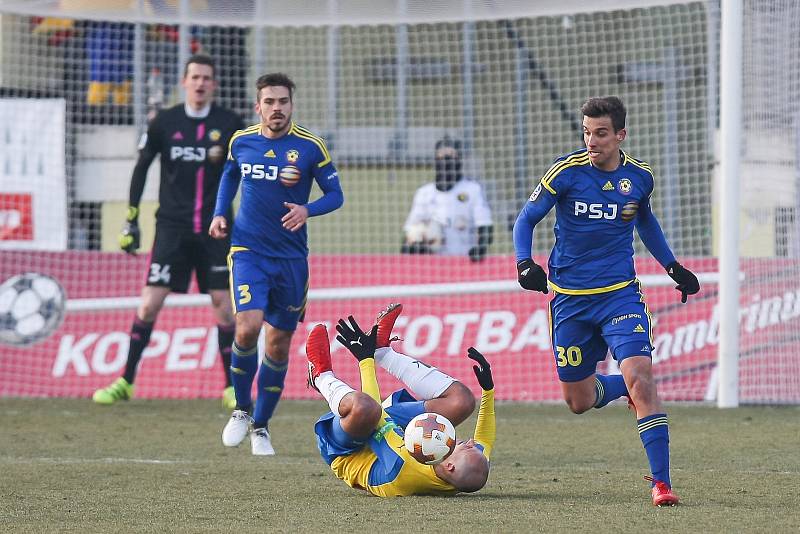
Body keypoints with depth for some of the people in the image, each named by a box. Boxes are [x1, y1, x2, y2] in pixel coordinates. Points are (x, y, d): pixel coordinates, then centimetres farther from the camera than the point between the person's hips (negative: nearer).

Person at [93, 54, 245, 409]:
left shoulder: (230, 124, 0)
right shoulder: (165, 122, 1)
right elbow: (141, 167, 8)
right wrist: (131, 220, 5)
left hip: (214, 229, 0)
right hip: (172, 228, 0)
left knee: (223, 306, -1)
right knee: (149, 303, -4)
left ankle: (232, 388, 8)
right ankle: (125, 382, 6)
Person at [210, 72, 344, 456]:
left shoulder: (310, 146, -6)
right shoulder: (241, 141, 1)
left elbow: (335, 194, -1)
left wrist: (307, 210, -21)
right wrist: (220, 214, 6)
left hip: (291, 257, 1)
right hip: (248, 251, 0)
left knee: (279, 344, 7)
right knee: (247, 329, -20)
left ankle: (261, 426, 24)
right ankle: (241, 410, 3)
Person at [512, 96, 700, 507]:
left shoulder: (639, 176, 0)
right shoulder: (567, 171, -9)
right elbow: (526, 219, -3)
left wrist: (673, 267, 20)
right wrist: (524, 264, -20)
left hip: (620, 294, 0)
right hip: (569, 298, 0)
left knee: (640, 379, -20)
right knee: (578, 401, 7)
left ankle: (661, 482, -18)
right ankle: (626, 387, 42)